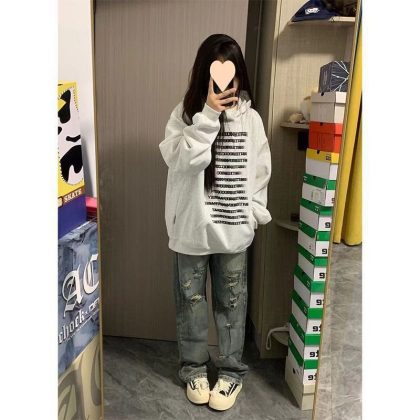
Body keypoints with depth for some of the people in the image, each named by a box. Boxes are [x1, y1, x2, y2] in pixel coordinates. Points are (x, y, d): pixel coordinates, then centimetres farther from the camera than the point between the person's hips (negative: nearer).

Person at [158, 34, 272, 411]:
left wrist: (253, 215, 0)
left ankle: (232, 371, 33)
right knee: (191, 300, 14)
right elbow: (182, 161, -20)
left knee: (232, 303, 13)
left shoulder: (250, 118, 0)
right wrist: (208, 115, -24)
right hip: (191, 228, 0)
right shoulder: (185, 114, -4)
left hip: (233, 229, 1)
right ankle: (194, 367, 35)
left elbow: (260, 171, 5)